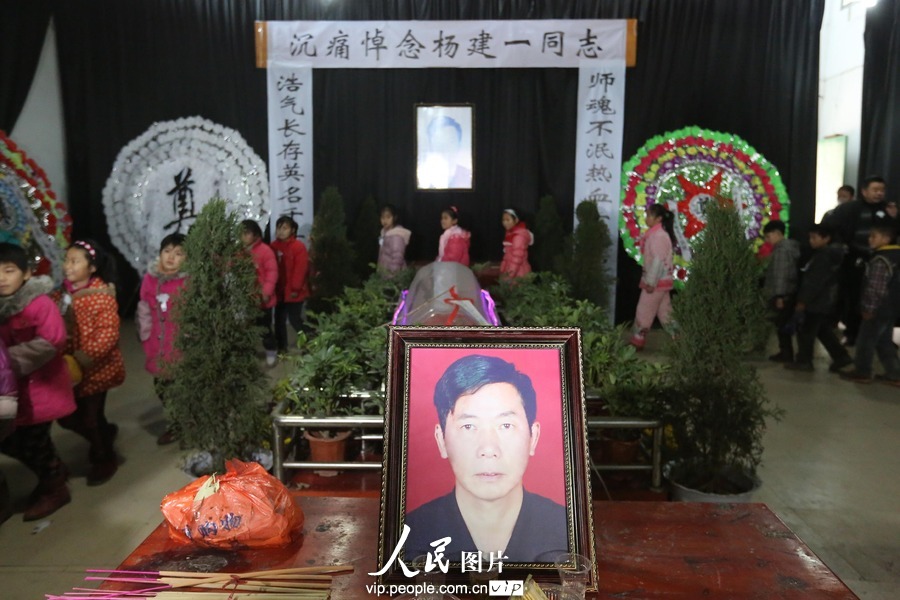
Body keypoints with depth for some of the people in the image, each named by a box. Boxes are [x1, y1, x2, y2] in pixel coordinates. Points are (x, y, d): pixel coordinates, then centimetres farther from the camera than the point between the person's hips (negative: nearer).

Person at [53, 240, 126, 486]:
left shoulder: (102, 295, -15)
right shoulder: (61, 295, 6)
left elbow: (109, 332, -21)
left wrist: (86, 356, -30)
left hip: (95, 367, -7)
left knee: (91, 416, 4)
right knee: (66, 415, 13)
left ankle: (105, 459, 28)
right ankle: (104, 434, 41)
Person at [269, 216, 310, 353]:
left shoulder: (299, 246, -11)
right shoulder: (273, 246, 8)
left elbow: (301, 269, -15)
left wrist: (296, 288, -16)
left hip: (293, 292, -6)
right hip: (279, 291, 6)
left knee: (295, 319, -3)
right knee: (279, 320, 12)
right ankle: (281, 347, 25)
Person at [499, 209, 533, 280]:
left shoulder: (519, 235, -16)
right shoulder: (510, 233, 14)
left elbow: (517, 256, -20)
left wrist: (511, 273, -20)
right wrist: (503, 270, 12)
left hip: (518, 273, -9)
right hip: (510, 271, 9)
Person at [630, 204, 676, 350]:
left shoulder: (658, 235, -15)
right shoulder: (657, 234, 14)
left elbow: (658, 260, -21)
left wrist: (651, 282, -22)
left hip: (656, 281, -9)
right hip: (661, 281, 9)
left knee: (643, 312, -1)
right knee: (665, 313, 11)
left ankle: (636, 342, 7)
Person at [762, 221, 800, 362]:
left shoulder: (782, 249, -17)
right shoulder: (788, 246, 14)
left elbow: (781, 275, -21)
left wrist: (779, 296, -22)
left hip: (783, 295, -10)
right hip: (787, 294, 10)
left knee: (782, 325, -1)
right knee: (783, 324, 15)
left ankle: (786, 354, 6)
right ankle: (786, 353, 22)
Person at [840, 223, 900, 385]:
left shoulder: (881, 260, -20)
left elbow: (876, 288, -23)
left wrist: (869, 308, -17)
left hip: (878, 310, -9)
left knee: (865, 341, 3)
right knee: (885, 343, 16)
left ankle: (862, 372, 12)